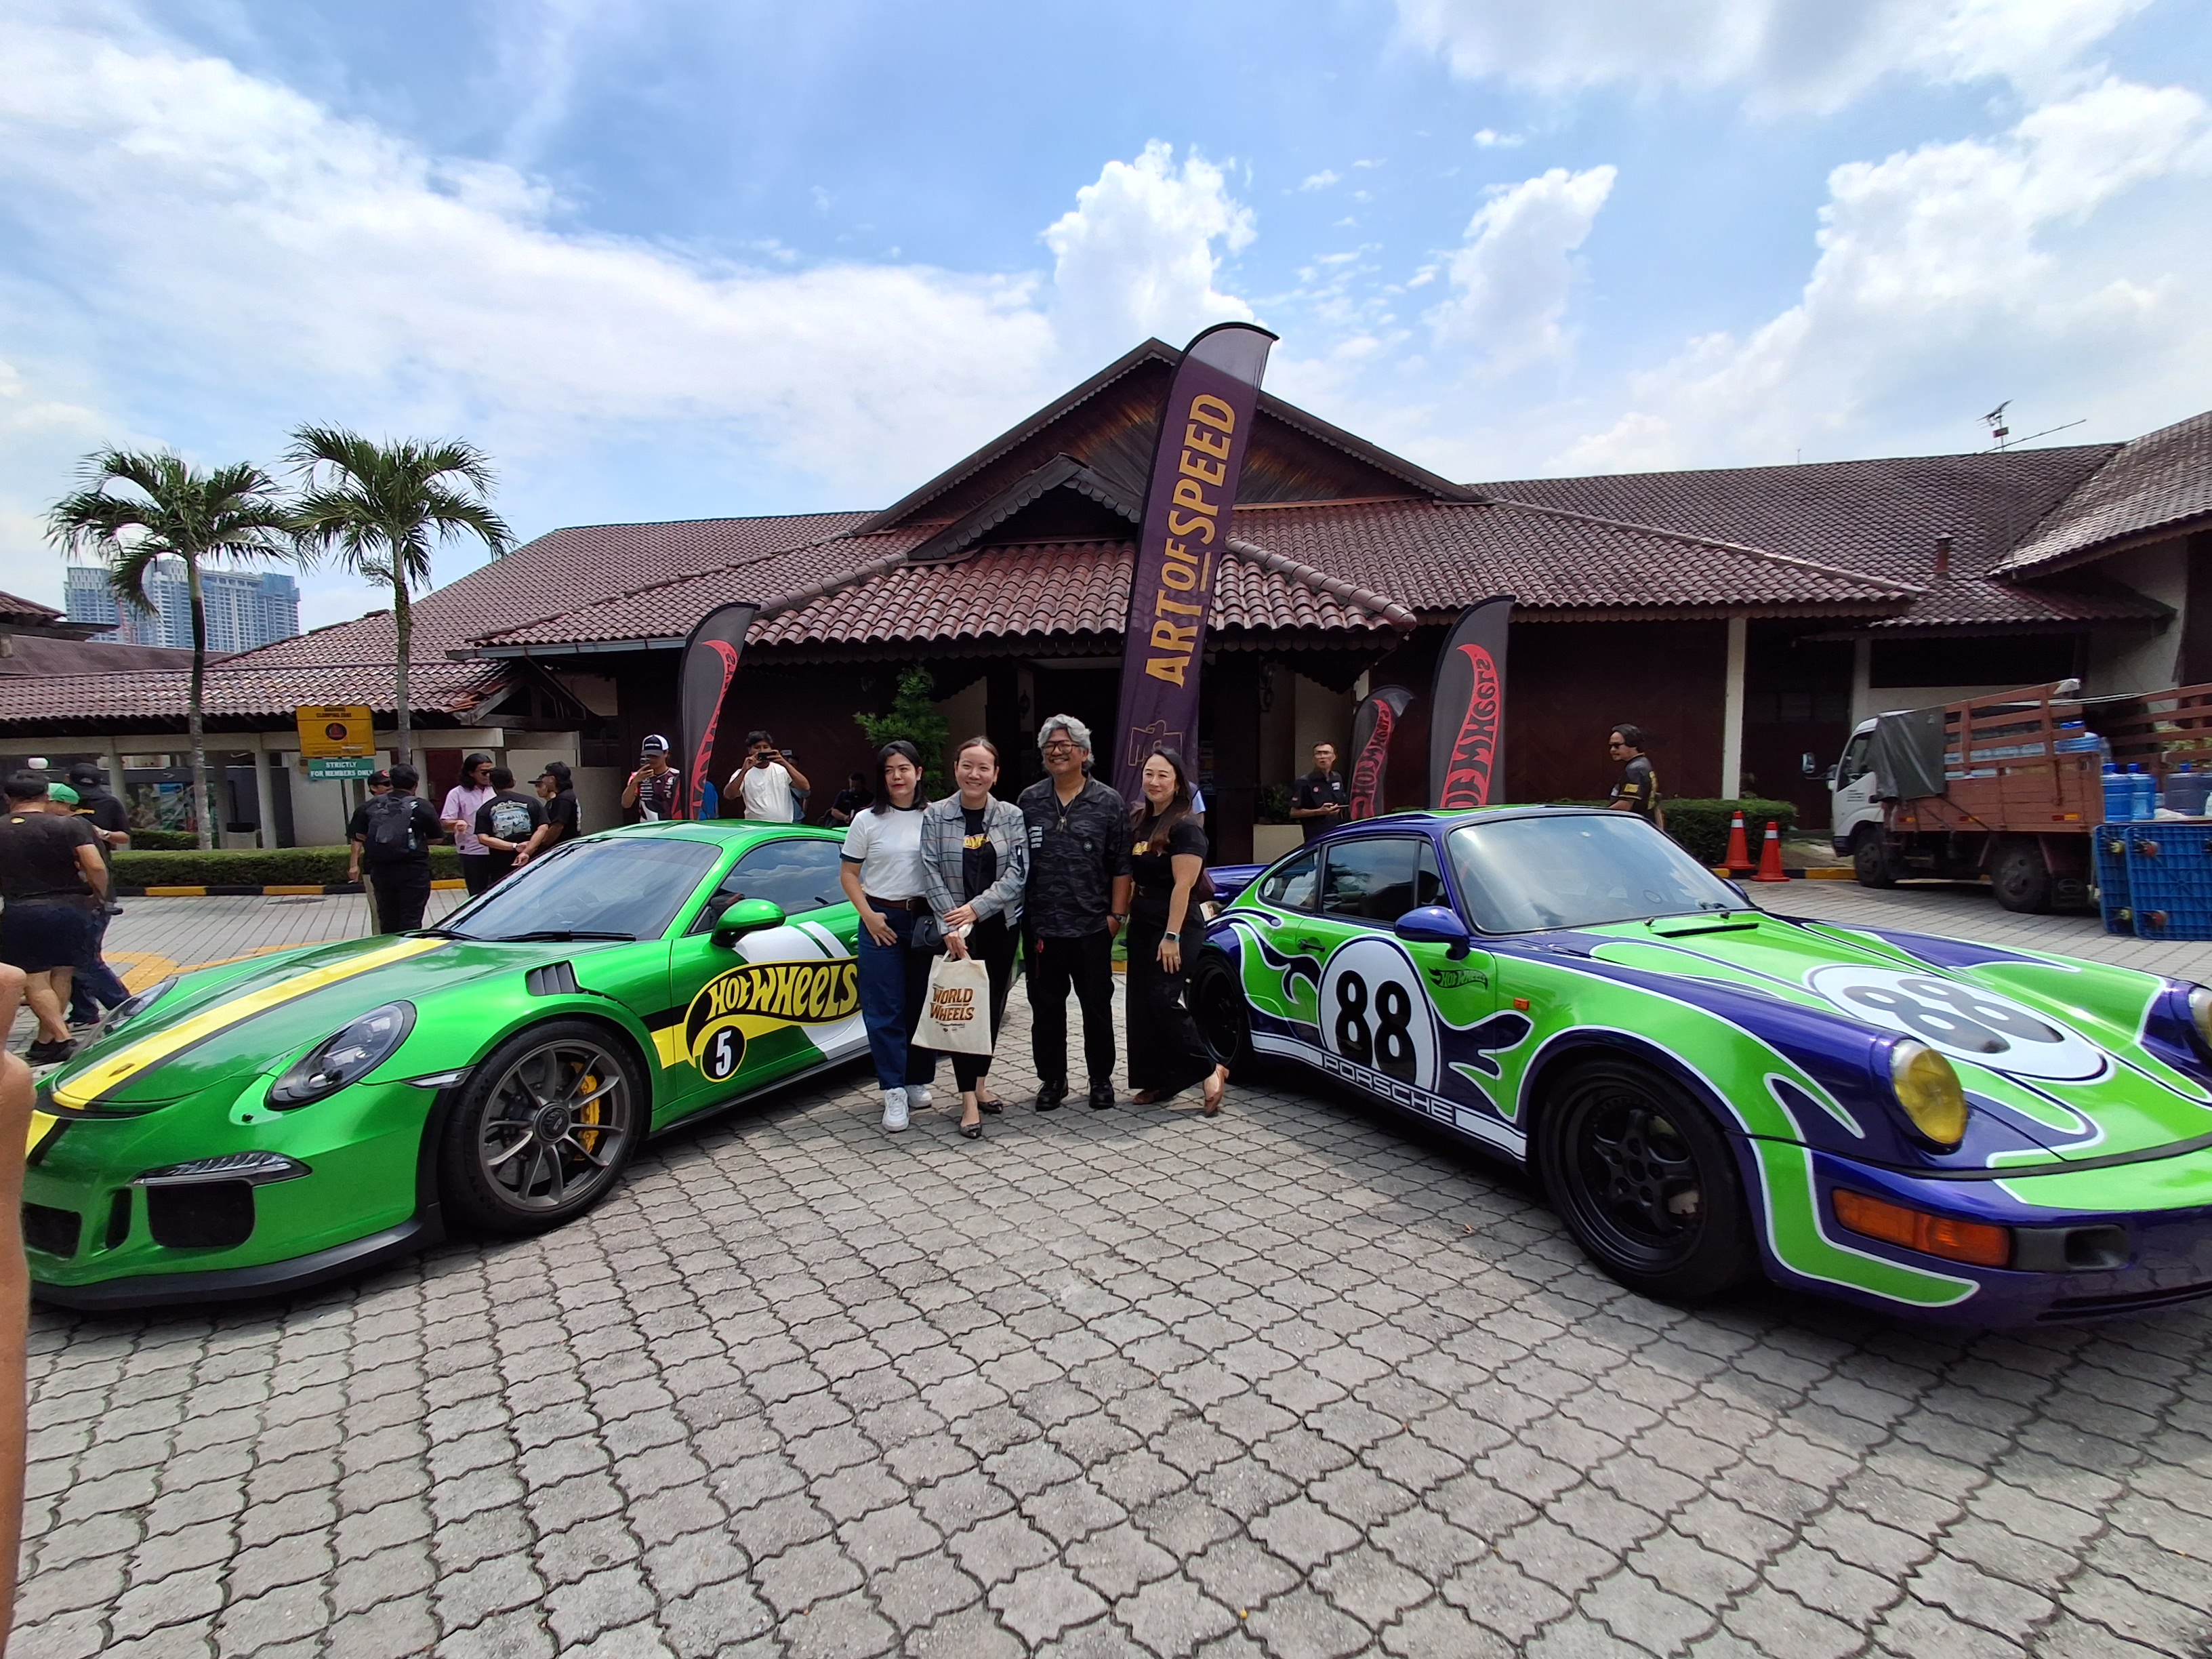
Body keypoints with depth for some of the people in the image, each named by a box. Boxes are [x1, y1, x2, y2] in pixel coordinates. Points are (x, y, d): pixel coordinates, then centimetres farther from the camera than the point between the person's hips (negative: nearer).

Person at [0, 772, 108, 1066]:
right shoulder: (71, 826, -5)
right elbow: (96, 867, -14)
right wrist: (100, 897, 1)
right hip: (70, 908, 0)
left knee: (34, 980, 5)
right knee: (61, 975, 11)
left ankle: (61, 1038, -7)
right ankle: (46, 1041, 16)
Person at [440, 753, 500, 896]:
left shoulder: (494, 791, 8)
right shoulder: (457, 793, -3)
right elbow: (445, 823, -8)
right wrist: (458, 824, -29)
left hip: (496, 851, 3)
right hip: (473, 853, -3)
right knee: (477, 894, 3)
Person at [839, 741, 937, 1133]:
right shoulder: (867, 821, 2)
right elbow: (848, 874, 5)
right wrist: (868, 914, -7)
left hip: (927, 920, 1)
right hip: (882, 921, -1)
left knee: (923, 1006, 6)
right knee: (884, 1010, -3)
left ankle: (918, 1081, 21)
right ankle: (895, 1091, 2)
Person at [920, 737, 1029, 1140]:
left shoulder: (1011, 816, -1)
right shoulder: (936, 816, -3)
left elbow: (1018, 873, -8)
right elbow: (932, 874, -8)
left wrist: (976, 909, -17)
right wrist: (952, 925, -16)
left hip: (1000, 925, 2)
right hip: (955, 928, -2)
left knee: (993, 1005, 10)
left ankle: (979, 1081, 27)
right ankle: (969, 1100, -1)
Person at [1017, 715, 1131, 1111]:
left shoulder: (1108, 803, 0)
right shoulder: (1029, 802, 6)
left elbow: (1121, 866, 1)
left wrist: (1117, 914, -4)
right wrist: (1020, 913, 5)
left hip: (1092, 928, -2)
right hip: (1041, 928, 2)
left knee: (1097, 1007, 8)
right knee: (1046, 1009, 11)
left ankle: (1101, 1080, 25)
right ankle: (1052, 1080, 26)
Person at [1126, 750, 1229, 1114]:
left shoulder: (1185, 827, -12)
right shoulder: (1137, 822, 10)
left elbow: (1183, 885, -17)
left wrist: (1172, 936, -21)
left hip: (1173, 929, -8)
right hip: (1141, 928, 8)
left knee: (1166, 1002, -12)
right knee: (1142, 1006, 8)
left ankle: (1209, 1070, 4)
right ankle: (1159, 1081, 19)